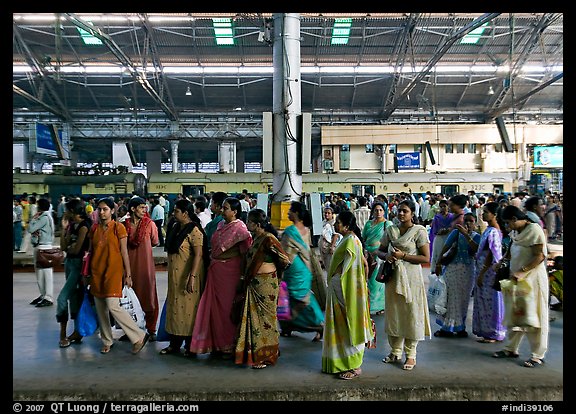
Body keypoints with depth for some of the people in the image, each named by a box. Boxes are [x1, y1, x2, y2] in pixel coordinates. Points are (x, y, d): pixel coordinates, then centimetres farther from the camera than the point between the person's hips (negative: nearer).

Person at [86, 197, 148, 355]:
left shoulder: (118, 228, -5)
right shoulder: (94, 229, 9)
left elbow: (124, 252, -5)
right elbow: (91, 252, 14)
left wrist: (128, 274, -6)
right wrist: (87, 273, 15)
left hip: (113, 271, -5)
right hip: (97, 272, 6)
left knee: (113, 306, -13)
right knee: (100, 309, 9)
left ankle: (139, 336, -1)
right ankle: (107, 341, 24)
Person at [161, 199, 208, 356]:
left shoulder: (194, 230, -16)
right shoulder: (176, 227, 9)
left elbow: (198, 254, -21)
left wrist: (192, 276, -27)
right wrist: (171, 274, 17)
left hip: (187, 276, -8)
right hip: (175, 275, 8)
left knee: (188, 308, 2)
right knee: (175, 307, 13)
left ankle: (190, 346, 15)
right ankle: (175, 344, 24)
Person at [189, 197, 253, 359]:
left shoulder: (239, 227, -13)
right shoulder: (221, 224, 9)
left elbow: (246, 251, -16)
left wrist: (244, 274, -15)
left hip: (229, 272, -7)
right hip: (215, 270, 7)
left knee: (228, 307, 3)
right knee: (215, 306, 13)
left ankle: (230, 346, 17)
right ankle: (219, 343, 28)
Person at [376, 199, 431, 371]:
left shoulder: (419, 231, -8)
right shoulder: (390, 230, 6)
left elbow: (426, 258, -12)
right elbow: (379, 251, 12)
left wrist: (403, 255, -19)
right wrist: (387, 255, -11)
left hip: (410, 276, -5)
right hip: (393, 276, 5)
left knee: (411, 314, 3)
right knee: (393, 313, 12)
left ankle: (411, 355, 17)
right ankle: (395, 351, 27)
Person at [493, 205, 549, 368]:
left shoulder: (534, 230, -13)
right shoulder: (515, 233, 11)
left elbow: (540, 256, -19)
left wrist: (522, 272, -25)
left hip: (532, 279, -8)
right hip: (517, 279, 8)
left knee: (533, 316, -1)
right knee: (514, 315, 12)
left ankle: (538, 355, 9)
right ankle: (512, 348, 22)